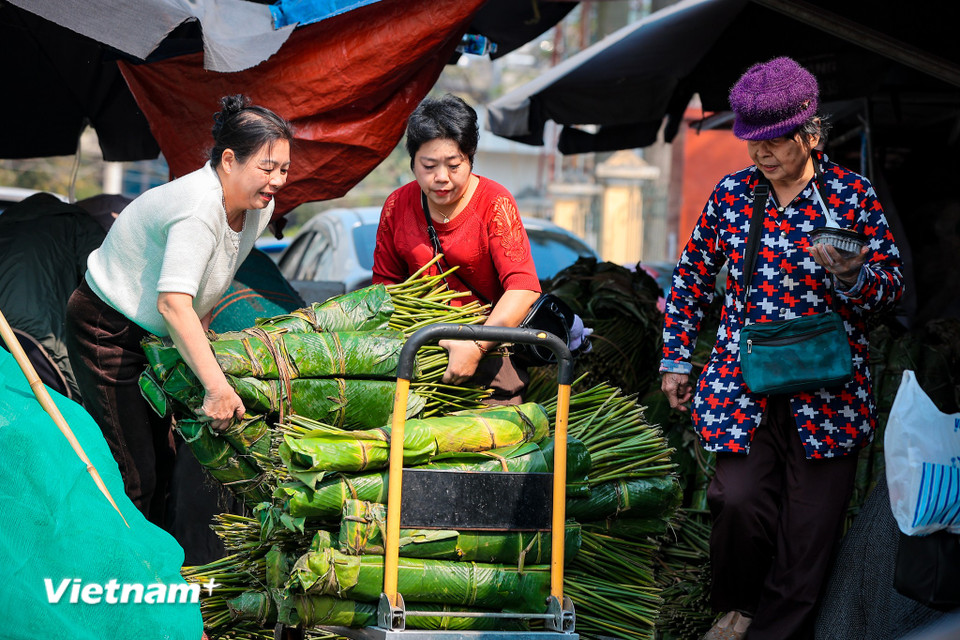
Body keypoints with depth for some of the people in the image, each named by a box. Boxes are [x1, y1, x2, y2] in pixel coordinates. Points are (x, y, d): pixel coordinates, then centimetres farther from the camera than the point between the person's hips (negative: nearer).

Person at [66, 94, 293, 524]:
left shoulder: (258, 207, -4)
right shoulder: (198, 208, -32)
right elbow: (173, 303, -40)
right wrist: (216, 388, -44)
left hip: (152, 334, 9)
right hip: (107, 331, -9)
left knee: (162, 457, 10)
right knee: (132, 472, -12)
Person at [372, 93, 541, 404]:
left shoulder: (495, 204, -9)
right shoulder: (397, 206, 3)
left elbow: (523, 288, -19)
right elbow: (385, 280, 16)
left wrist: (477, 346, -32)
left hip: (489, 335, -3)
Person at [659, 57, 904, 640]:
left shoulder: (853, 195, -1)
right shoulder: (731, 195, 5)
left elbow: (892, 287, 2)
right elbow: (692, 278, 17)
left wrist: (852, 276, -21)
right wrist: (676, 359, 15)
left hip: (825, 389, -1)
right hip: (742, 383, 1)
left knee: (810, 521, -2)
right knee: (740, 501, -14)